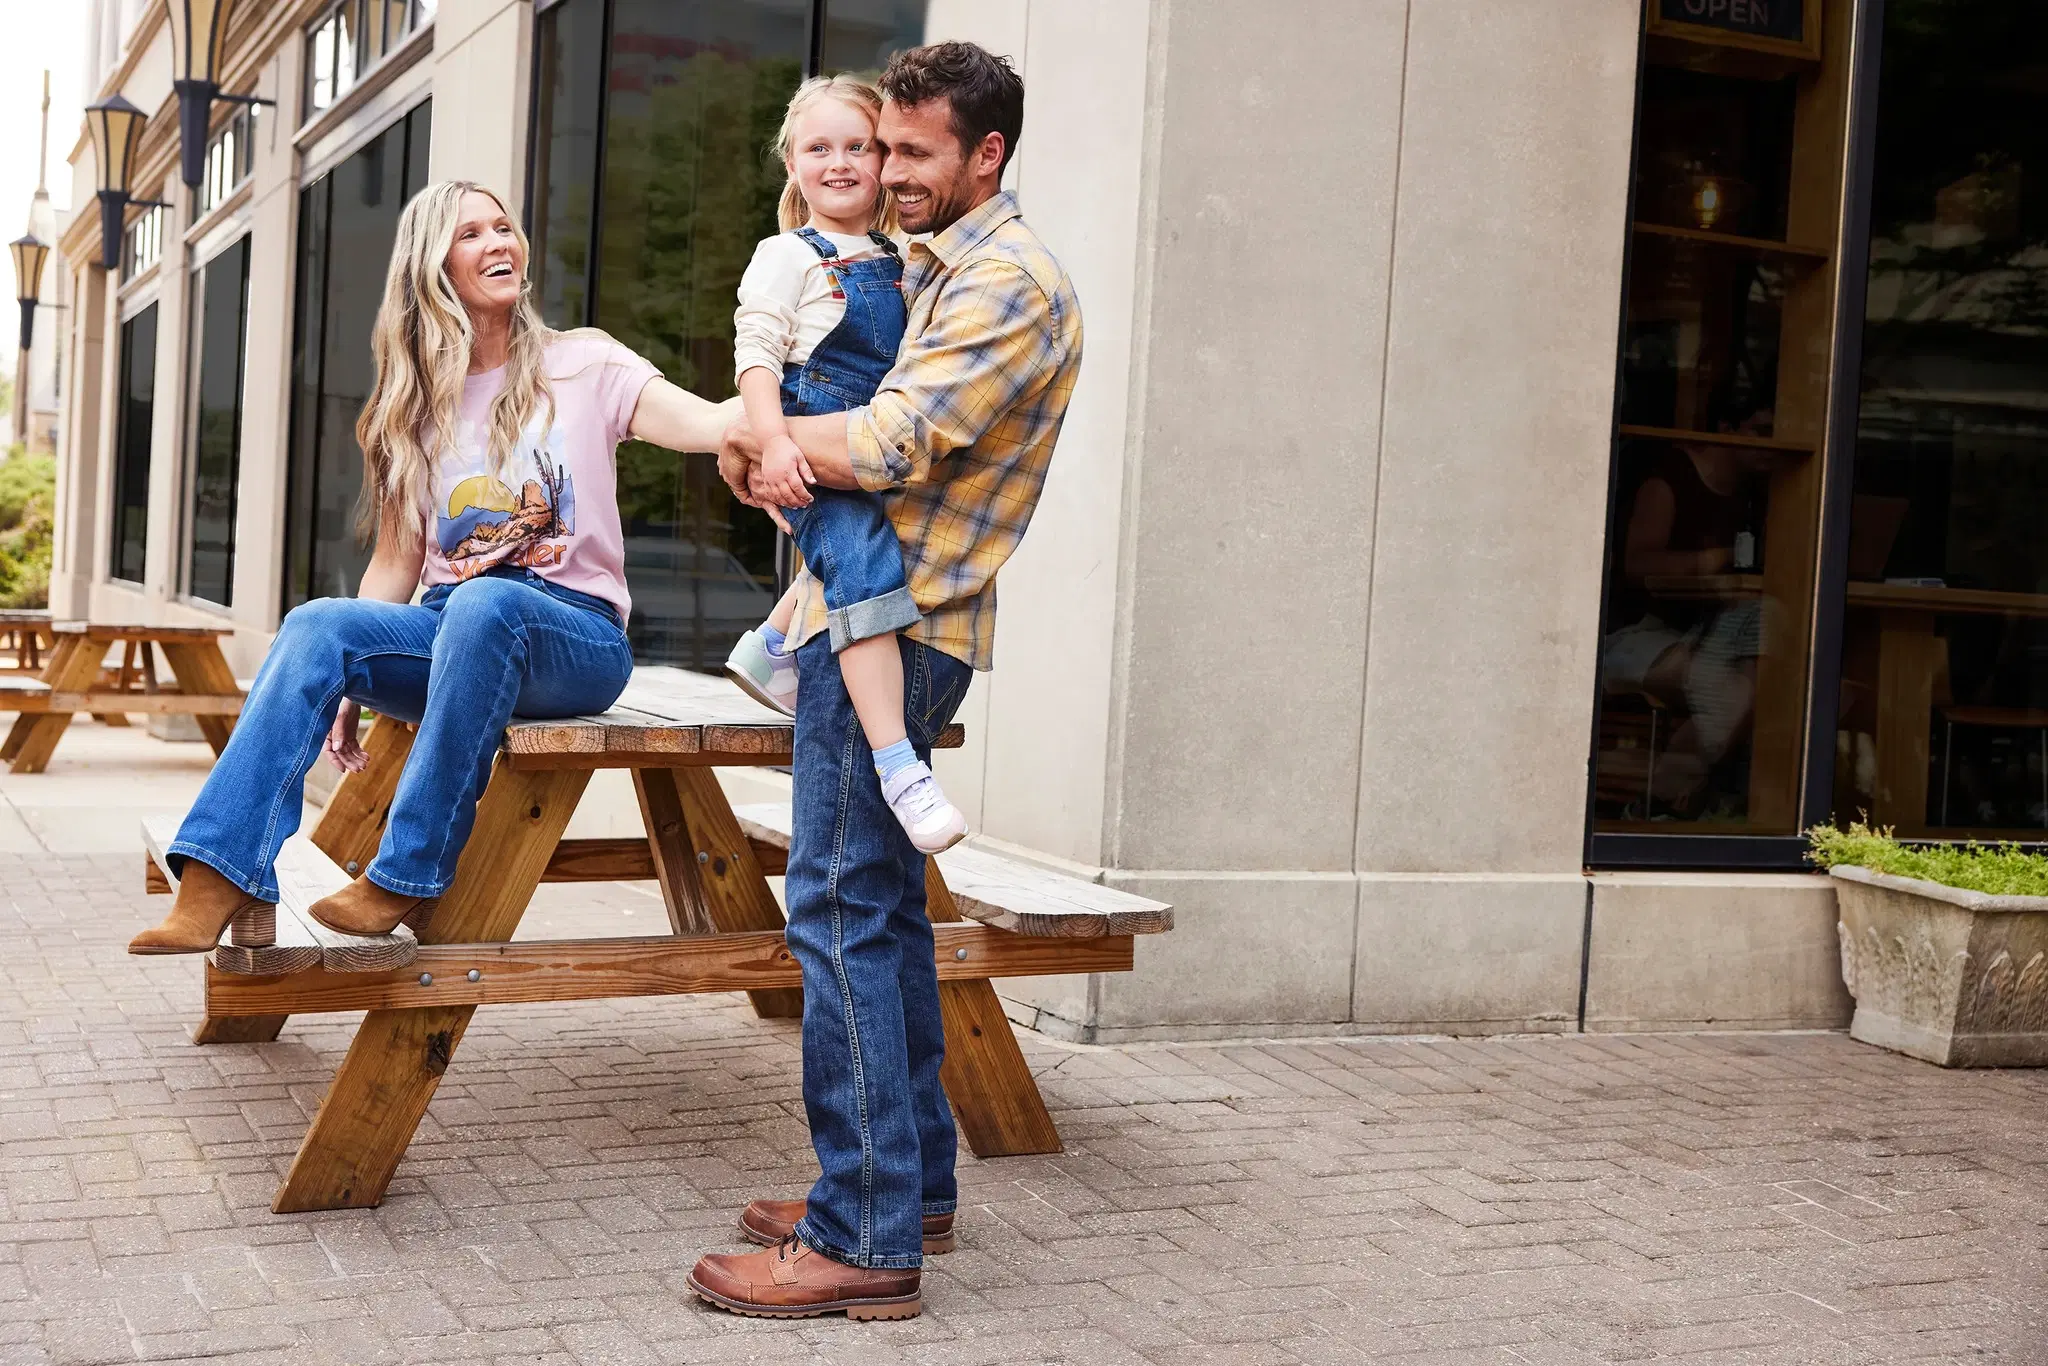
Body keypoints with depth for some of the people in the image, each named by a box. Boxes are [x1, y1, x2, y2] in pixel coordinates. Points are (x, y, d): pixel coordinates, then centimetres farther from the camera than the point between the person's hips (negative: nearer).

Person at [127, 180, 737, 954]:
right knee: (317, 625, -25)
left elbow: (711, 426, -11)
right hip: (452, 632, 4)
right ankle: (217, 884, -32)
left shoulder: (582, 367, 4)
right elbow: (396, 564, 12)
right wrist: (350, 686, -1)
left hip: (573, 637, -4)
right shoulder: (417, 406, 16)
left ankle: (406, 880, -30)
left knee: (485, 602, -37)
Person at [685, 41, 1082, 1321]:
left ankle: (866, 1238, -9)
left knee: (842, 908, -12)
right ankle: (913, 1182, 23)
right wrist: (765, 452, -5)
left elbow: (890, 445, -22)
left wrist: (745, 437, -7)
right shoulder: (925, 265, 20)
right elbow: (787, 389, 19)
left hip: (895, 626, -10)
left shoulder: (1010, 282, -12)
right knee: (882, 905, 13)